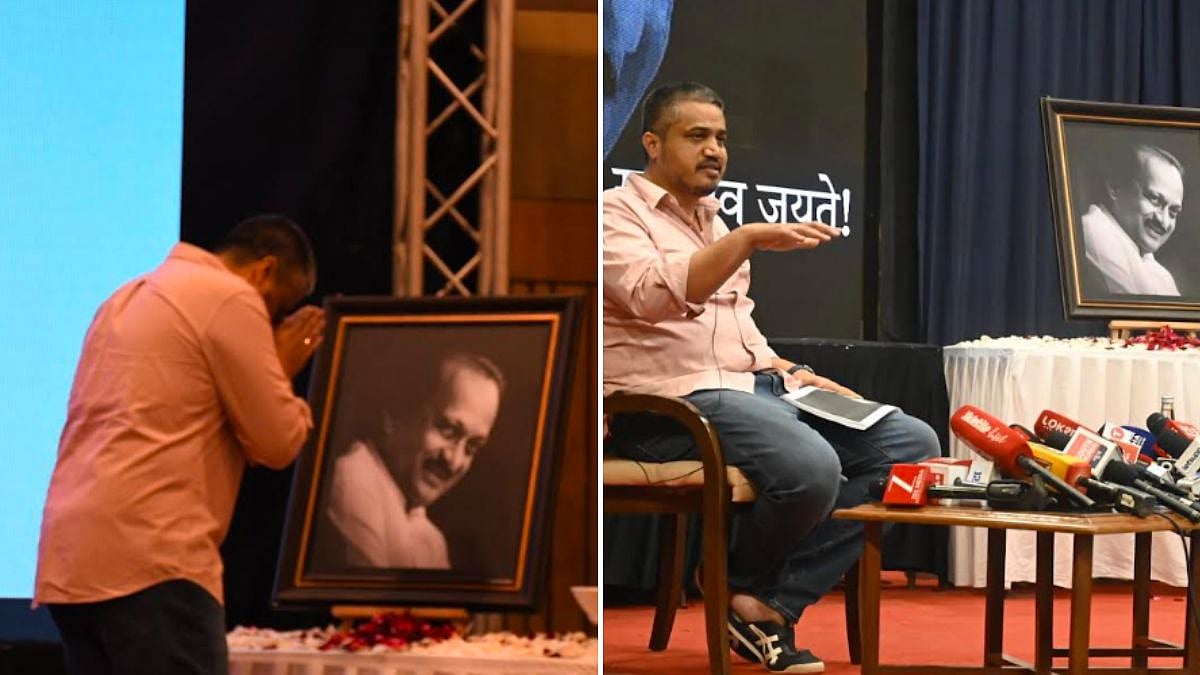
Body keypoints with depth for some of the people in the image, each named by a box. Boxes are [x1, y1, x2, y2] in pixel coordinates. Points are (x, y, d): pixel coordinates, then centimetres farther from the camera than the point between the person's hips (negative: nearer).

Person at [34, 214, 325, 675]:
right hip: (147, 553, -9)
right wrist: (281, 372, 16)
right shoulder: (230, 298, -2)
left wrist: (268, 369, 25)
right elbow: (277, 441, -2)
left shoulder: (130, 298, 26)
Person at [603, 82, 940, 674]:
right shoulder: (618, 213, -1)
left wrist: (791, 374, 12)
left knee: (914, 443, -7)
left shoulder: (713, 223, 26)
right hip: (674, 399, -9)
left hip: (756, 387, 9)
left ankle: (772, 603, -14)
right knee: (812, 468, -35)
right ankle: (743, 588, -2)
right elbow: (653, 296, -21)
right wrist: (749, 239, -29)